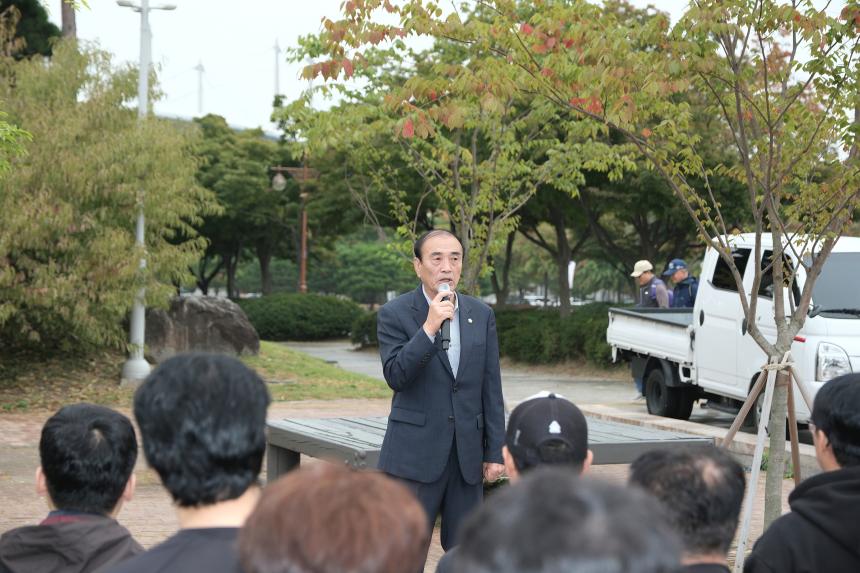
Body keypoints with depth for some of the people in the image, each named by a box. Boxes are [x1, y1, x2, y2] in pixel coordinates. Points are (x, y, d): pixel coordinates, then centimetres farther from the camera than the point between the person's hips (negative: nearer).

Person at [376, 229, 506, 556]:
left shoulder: (482, 315, 8)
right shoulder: (394, 315, -3)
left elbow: (491, 389, 8)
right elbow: (395, 376, -15)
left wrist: (495, 452, 5)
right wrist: (429, 328, -23)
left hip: (467, 455, 4)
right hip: (415, 454, -4)